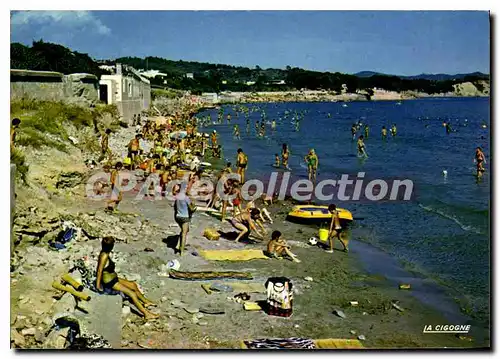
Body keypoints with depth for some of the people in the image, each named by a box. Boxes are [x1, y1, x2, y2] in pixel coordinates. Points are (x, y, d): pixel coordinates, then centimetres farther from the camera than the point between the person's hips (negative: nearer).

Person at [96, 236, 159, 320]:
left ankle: (145, 301, 36)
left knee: (133, 285, 18)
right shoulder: (104, 256, -26)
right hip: (109, 282, -10)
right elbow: (99, 271, -24)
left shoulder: (104, 253, 1)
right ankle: (146, 314, -8)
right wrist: (98, 285, -19)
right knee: (132, 294, -11)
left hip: (114, 278, 10)